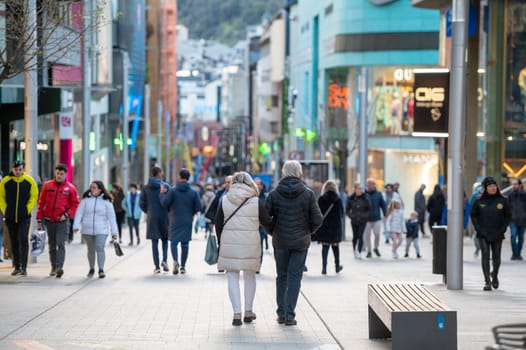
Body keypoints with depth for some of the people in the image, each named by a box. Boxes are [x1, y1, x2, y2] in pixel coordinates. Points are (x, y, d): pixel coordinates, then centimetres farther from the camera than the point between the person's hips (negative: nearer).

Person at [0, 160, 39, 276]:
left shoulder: (29, 181, -1)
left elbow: (34, 196, 5)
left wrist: (28, 209, -4)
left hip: (24, 217, -2)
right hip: (10, 218, 2)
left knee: (23, 239, -13)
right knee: (14, 242, 9)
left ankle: (24, 267, -13)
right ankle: (17, 267, 16)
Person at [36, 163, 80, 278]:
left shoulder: (70, 188, 0)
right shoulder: (47, 186, 6)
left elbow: (75, 204, 2)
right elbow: (41, 203, 9)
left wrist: (67, 214, -13)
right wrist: (39, 219, 7)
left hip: (63, 221, -3)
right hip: (49, 221, 3)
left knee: (61, 244, -15)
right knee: (52, 245, 11)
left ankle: (59, 267, -23)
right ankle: (54, 268, 20)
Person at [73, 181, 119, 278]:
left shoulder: (106, 201, 2)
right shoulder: (86, 199, 4)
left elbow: (111, 217, 1)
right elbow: (79, 213, -1)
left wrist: (114, 232, -3)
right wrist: (76, 226, -13)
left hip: (101, 231, -2)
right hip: (87, 230, 2)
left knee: (100, 248, -15)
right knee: (91, 250, 10)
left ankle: (101, 270, -14)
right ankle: (91, 269, 25)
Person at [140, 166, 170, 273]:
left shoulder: (145, 188, 0)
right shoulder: (165, 186, -6)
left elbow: (141, 203, 0)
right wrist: (168, 212, 10)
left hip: (152, 218, 1)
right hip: (164, 216, -1)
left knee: (154, 242, 6)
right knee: (165, 239, 14)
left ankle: (157, 266, 3)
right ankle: (164, 260, -7)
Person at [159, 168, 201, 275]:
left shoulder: (172, 191, -8)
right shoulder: (193, 192, -1)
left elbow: (164, 203, -10)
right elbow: (198, 207, -1)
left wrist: (162, 193, 6)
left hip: (174, 221, -2)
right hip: (187, 222, 2)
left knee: (173, 241, 3)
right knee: (185, 244, 9)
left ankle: (175, 261, -22)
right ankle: (183, 266, 10)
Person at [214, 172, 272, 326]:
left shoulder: (225, 201, 0)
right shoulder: (257, 202, -4)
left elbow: (218, 224, 4)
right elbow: (267, 222, 0)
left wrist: (221, 242, 15)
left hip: (229, 244, 0)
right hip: (251, 244, 0)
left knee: (232, 278, 5)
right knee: (250, 276, 16)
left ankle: (237, 313, -3)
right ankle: (248, 311, 22)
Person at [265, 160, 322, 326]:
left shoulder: (274, 194, -4)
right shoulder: (308, 194, -6)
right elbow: (317, 219, -7)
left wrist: (273, 232, 10)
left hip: (280, 242, 1)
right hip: (301, 242, -1)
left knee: (281, 276, 13)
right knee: (294, 277, 2)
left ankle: (281, 313, 14)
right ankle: (289, 314, -4)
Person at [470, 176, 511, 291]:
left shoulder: (503, 200, -1)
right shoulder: (479, 201, -1)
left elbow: (508, 216, 6)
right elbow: (473, 215, 7)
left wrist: (502, 229, -4)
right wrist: (478, 229, -5)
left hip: (497, 235, 1)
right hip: (483, 234, -1)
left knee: (496, 257, 7)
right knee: (485, 256, -10)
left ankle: (495, 275, 35)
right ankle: (487, 282, -9)